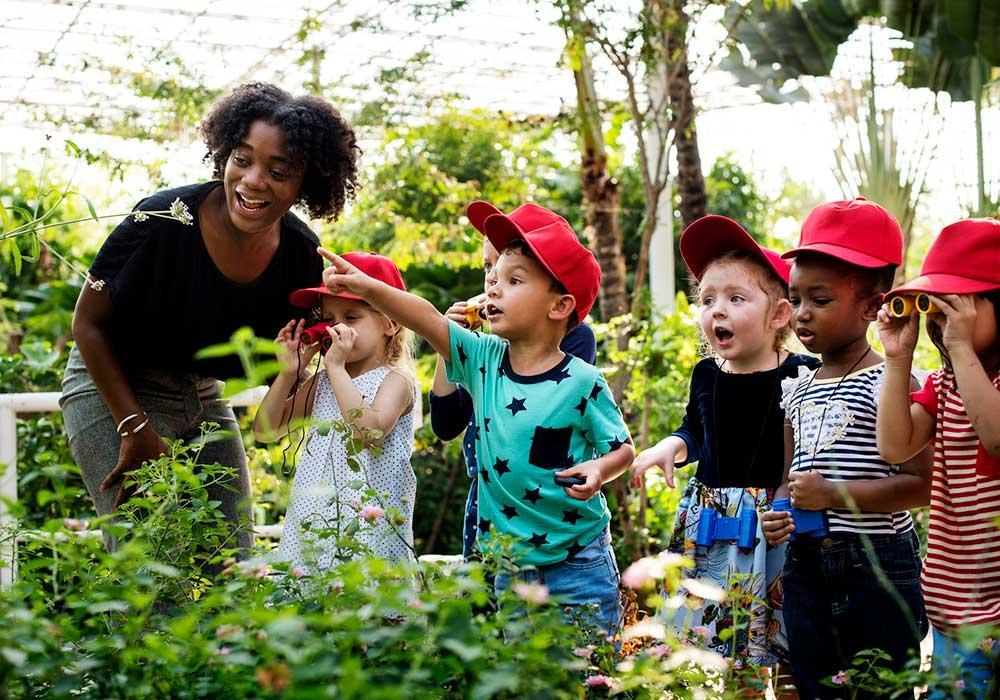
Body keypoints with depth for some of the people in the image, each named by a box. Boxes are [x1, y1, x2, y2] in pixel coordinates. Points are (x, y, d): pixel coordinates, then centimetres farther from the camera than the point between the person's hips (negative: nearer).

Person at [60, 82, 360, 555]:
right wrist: (136, 430, -15)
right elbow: (88, 324, -13)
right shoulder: (165, 219, -25)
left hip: (204, 399, 5)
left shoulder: (301, 255, -11)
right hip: (112, 390, -5)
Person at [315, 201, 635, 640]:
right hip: (508, 566, 4)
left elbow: (622, 448, -4)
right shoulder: (484, 360, -2)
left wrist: (599, 470, -25)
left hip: (576, 566, -4)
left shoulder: (582, 383, -13)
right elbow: (428, 319, -15)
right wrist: (367, 287, -27)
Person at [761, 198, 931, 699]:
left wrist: (834, 495, -21)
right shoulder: (796, 390, 12)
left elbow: (923, 483, -17)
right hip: (806, 565, 7)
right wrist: (778, 515, 0)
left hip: (878, 564, -6)